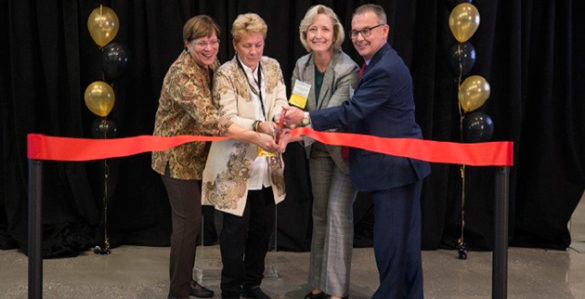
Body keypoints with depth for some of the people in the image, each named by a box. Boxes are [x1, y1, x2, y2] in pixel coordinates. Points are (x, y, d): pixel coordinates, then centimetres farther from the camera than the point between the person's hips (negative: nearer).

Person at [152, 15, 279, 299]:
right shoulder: (182, 75, -25)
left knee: (190, 219, 16)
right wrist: (255, 137, -45)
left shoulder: (210, 64, 2)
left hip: (196, 154, 8)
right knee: (188, 221, -6)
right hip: (177, 156, -8)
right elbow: (209, 120, -38)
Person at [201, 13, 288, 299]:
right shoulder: (225, 74, -10)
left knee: (263, 225, 14)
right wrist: (258, 125, -34)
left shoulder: (272, 67, 7)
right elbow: (227, 118, -17)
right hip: (236, 164, -5)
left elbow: (280, 102, -2)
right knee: (236, 227, 1)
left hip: (266, 162, 5)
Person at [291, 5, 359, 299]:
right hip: (318, 148, 6)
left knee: (338, 212, -9)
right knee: (320, 214, 12)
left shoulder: (348, 70, -22)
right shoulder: (301, 66, -4)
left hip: (345, 148, -6)